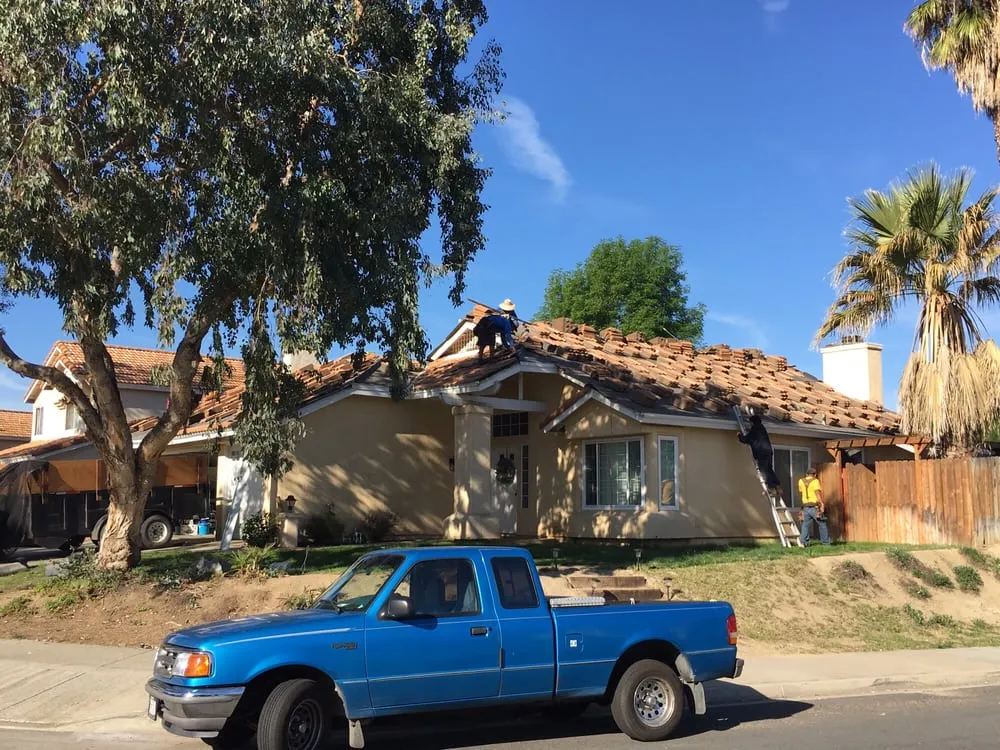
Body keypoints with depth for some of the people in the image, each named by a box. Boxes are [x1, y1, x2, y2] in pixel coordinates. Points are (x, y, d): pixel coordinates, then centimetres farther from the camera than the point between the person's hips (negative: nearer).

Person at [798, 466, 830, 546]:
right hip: (815, 506, -4)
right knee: (822, 525, 7)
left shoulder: (801, 481, 8)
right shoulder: (815, 481, -7)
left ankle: (803, 542, -6)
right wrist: (822, 503, -27)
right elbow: (817, 492, -20)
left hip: (805, 506, 4)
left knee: (806, 525, 8)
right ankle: (826, 543, 11)